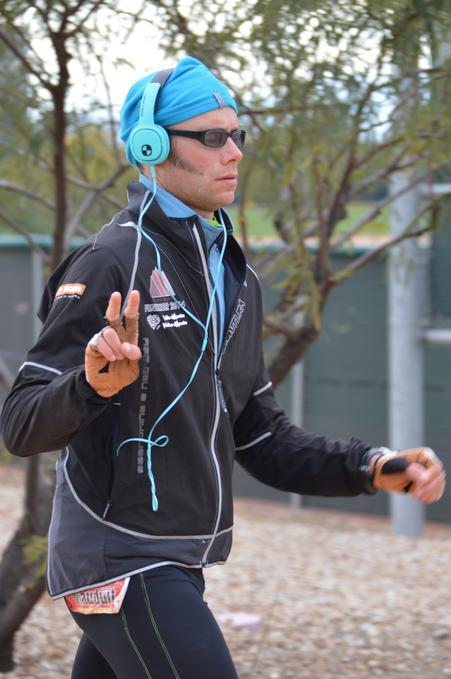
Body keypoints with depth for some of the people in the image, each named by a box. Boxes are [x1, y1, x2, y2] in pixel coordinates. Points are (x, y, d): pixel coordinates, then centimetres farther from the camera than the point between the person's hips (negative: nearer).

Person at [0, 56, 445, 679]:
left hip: (176, 568, 8)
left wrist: (368, 467, 4)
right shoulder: (113, 261, -12)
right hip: (122, 564, -8)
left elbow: (259, 438, 18)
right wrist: (92, 385, -35)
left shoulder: (235, 276, 14)